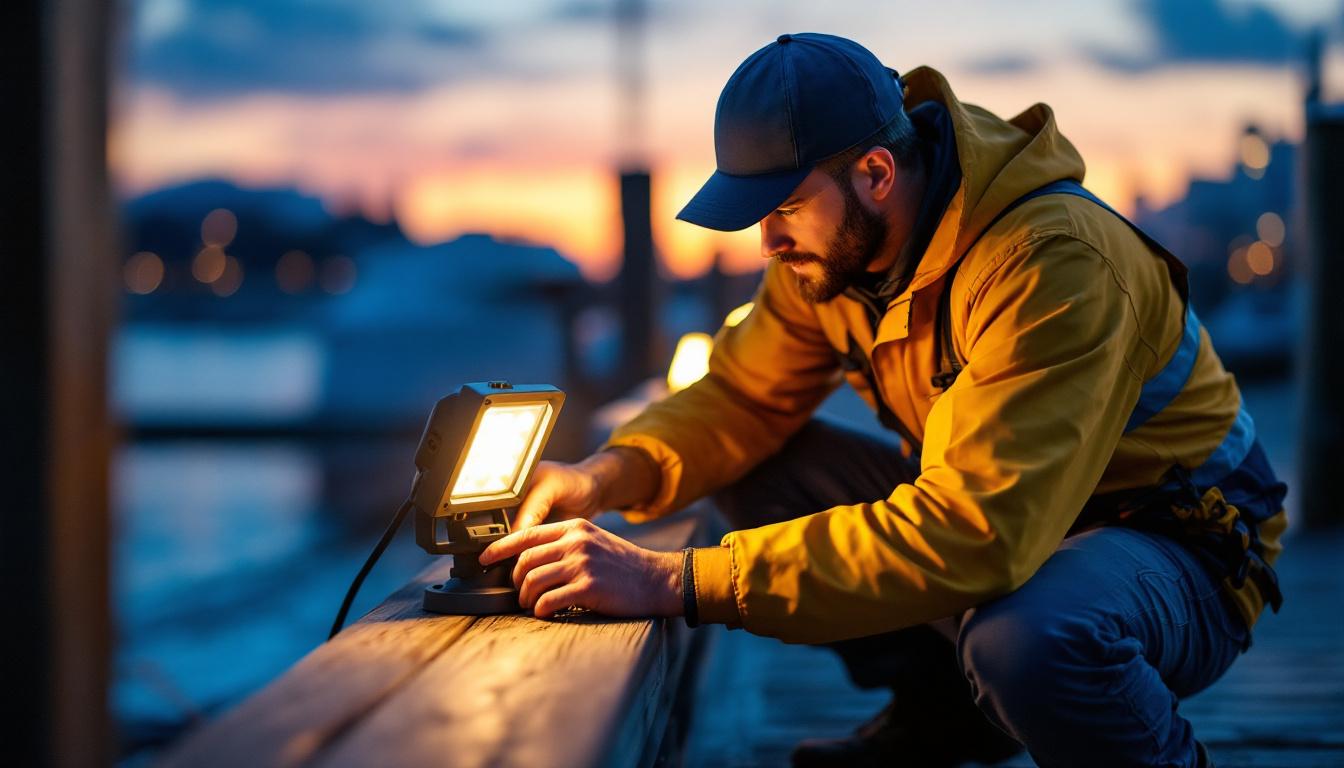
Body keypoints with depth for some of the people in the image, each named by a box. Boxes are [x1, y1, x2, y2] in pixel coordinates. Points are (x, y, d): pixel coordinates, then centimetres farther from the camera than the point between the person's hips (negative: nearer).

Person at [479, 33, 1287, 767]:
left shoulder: (1052, 266, -32)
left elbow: (970, 534, -40)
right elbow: (742, 400, 4)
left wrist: (677, 581, -42)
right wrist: (610, 474, -20)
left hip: (1176, 545, -7)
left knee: (1025, 633, -40)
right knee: (756, 467, -6)